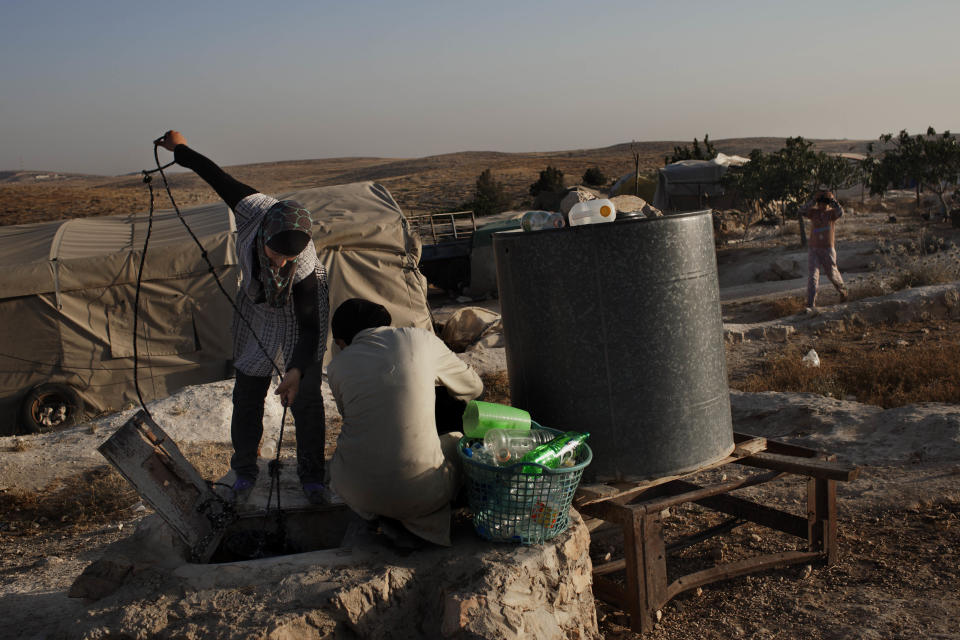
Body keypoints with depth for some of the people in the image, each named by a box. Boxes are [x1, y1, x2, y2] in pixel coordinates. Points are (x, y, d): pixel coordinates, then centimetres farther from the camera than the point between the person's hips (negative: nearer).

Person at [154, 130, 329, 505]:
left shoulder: (306, 269, -40)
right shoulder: (253, 209, -34)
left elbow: (310, 328, -33)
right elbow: (219, 178, -16)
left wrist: (298, 369, -46)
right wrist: (181, 150, -2)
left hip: (298, 314, -3)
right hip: (257, 310, 4)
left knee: (305, 397, 1)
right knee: (247, 392, 10)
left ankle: (311, 474, 20)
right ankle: (245, 470, 27)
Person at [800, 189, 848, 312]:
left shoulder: (832, 213, -3)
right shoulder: (813, 212, 0)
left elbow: (840, 212, -27)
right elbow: (802, 210, -21)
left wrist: (832, 200, -27)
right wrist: (813, 199, -24)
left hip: (827, 249, 0)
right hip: (813, 250, 0)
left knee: (832, 274, 14)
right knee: (812, 276, -11)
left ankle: (842, 290, 47)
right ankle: (811, 306, -16)